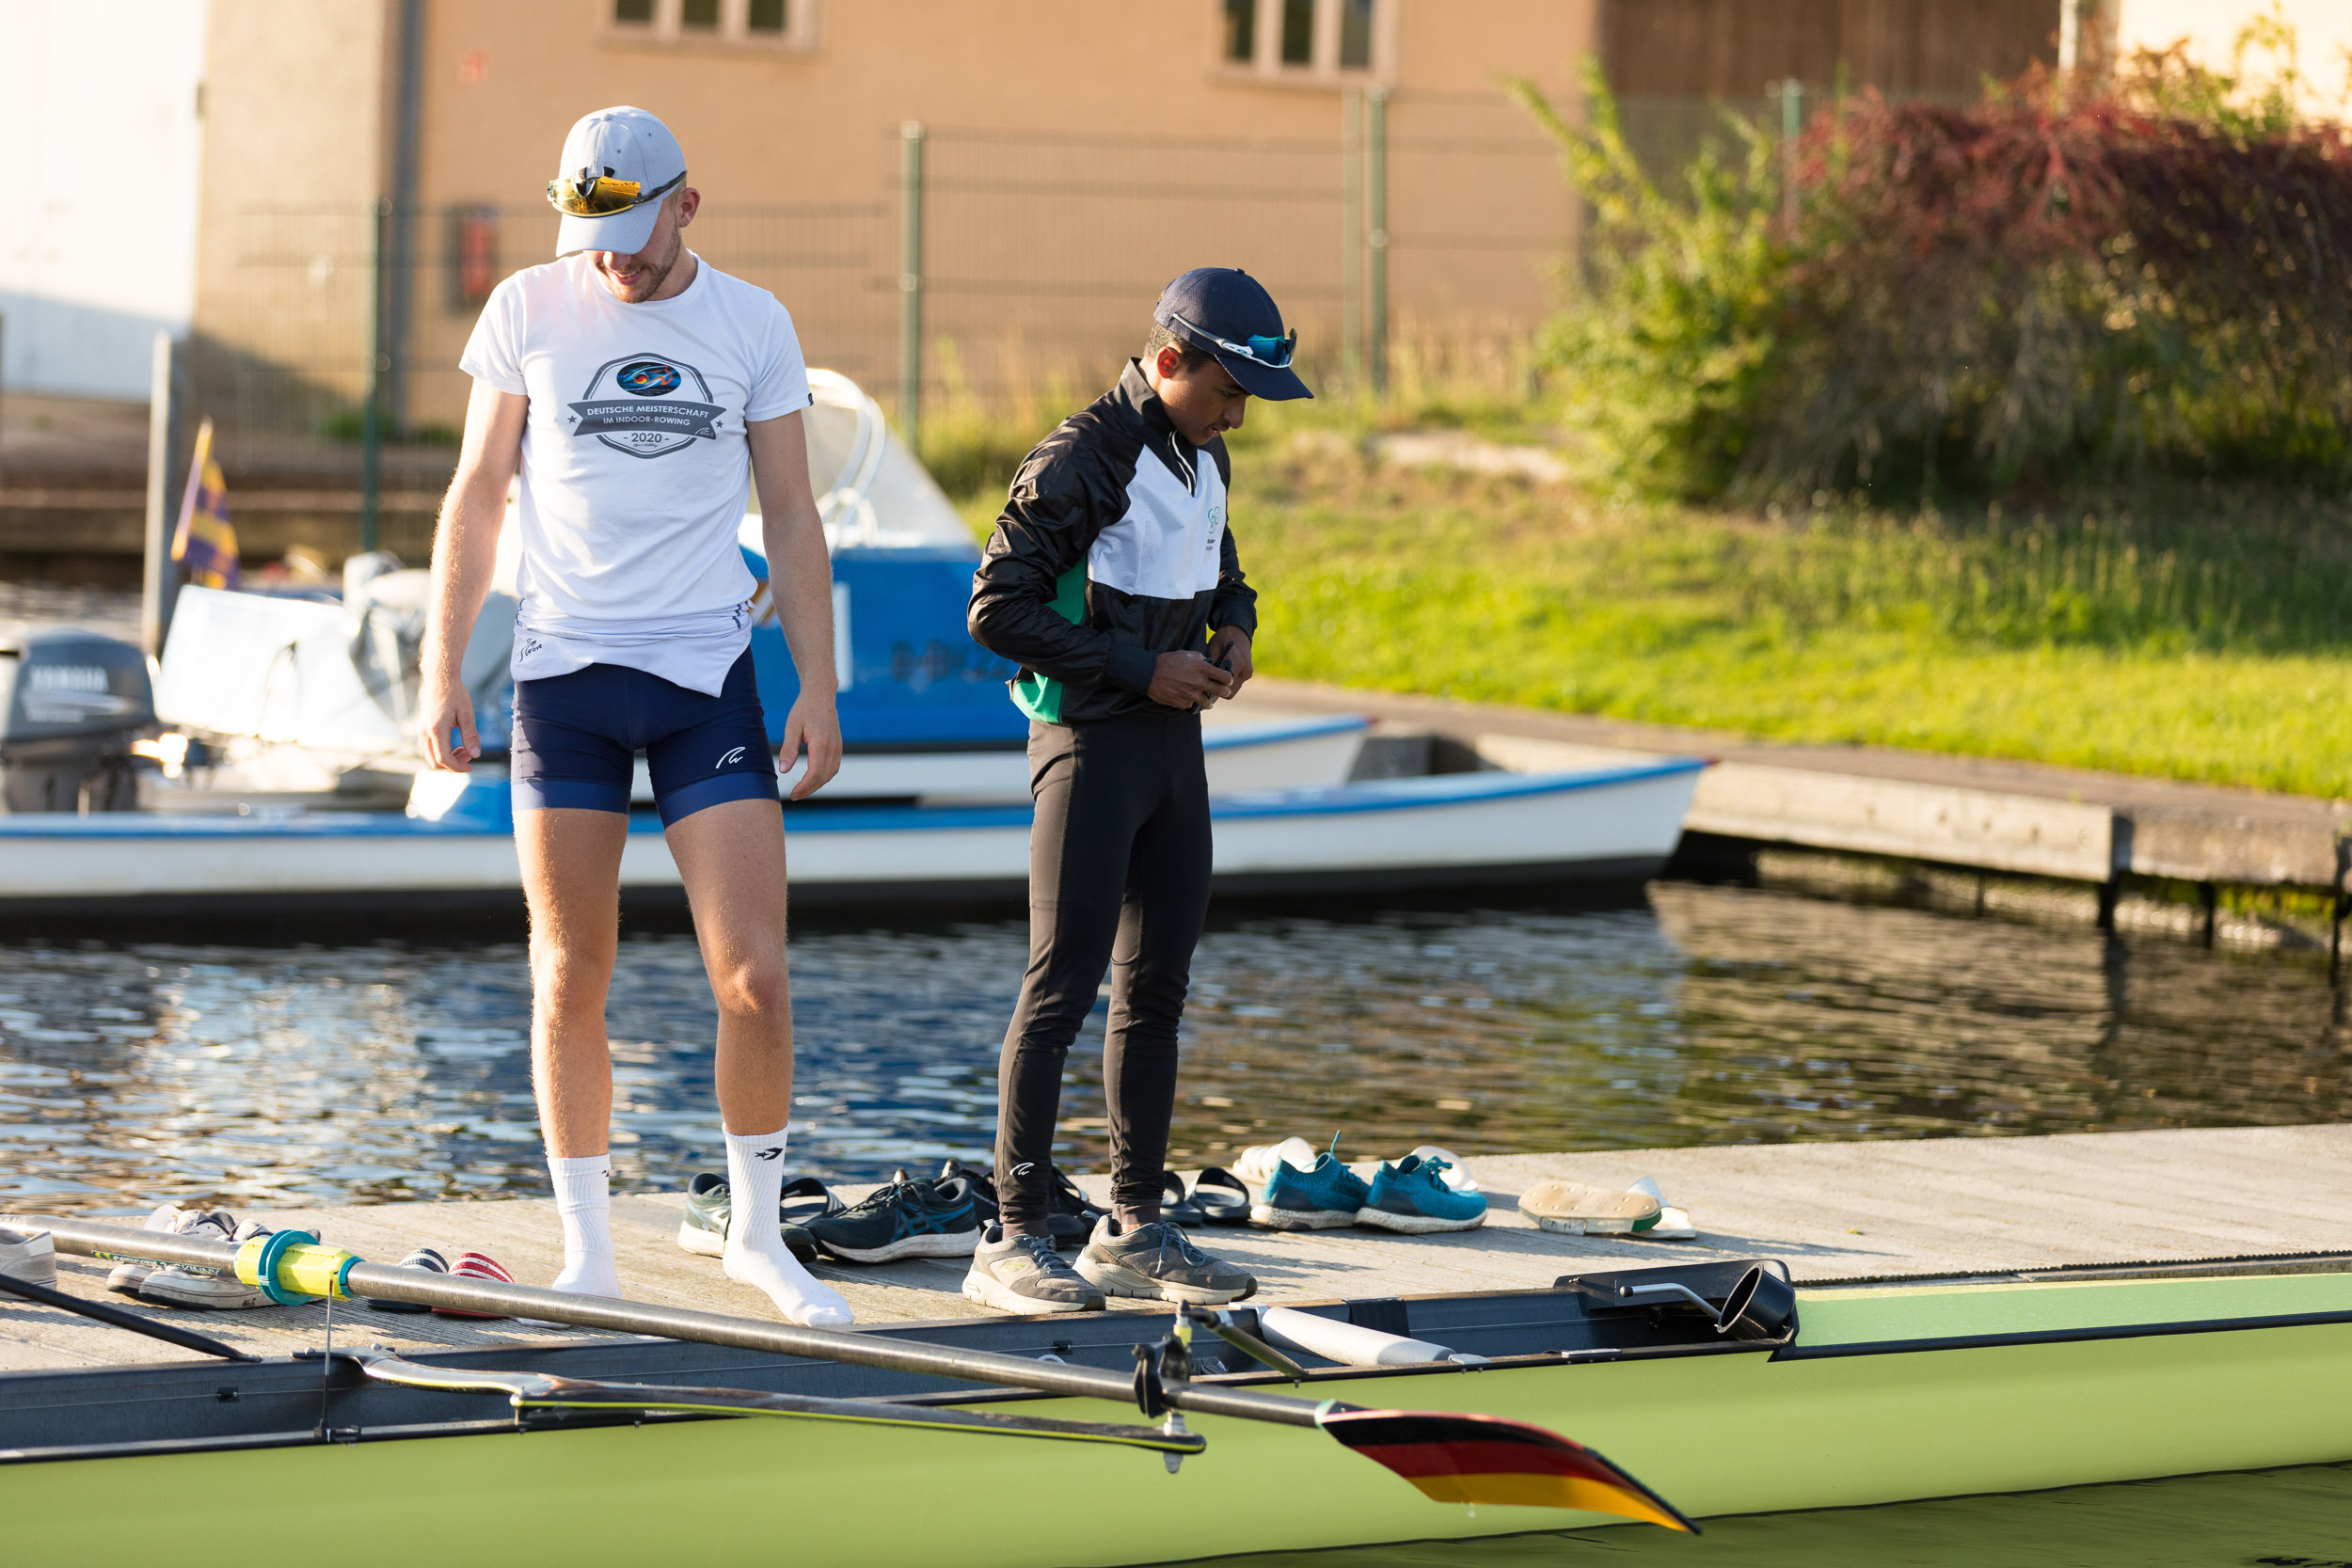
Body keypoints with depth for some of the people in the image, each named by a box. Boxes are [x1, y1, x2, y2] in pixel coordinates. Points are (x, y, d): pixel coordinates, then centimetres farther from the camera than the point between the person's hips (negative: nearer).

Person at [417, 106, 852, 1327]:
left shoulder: (754, 324, 4)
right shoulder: (527, 311, 2)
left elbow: (792, 517, 8)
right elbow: (475, 497, 7)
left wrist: (818, 686, 2)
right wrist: (442, 668, 1)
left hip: (709, 674, 0)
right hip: (562, 672, 0)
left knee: (754, 975, -6)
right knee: (570, 982, 1)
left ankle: (757, 1233, 10)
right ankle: (586, 1253, 11)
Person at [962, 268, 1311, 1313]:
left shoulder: (1206, 456, 12)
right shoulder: (1082, 459, -15)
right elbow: (998, 610, -17)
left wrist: (1232, 627, 5)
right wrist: (1142, 669, -18)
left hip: (1173, 739, 9)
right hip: (1089, 743, -9)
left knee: (1156, 989, 10)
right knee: (1061, 990, -11)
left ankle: (1132, 1232, 16)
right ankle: (1013, 1240, -9)